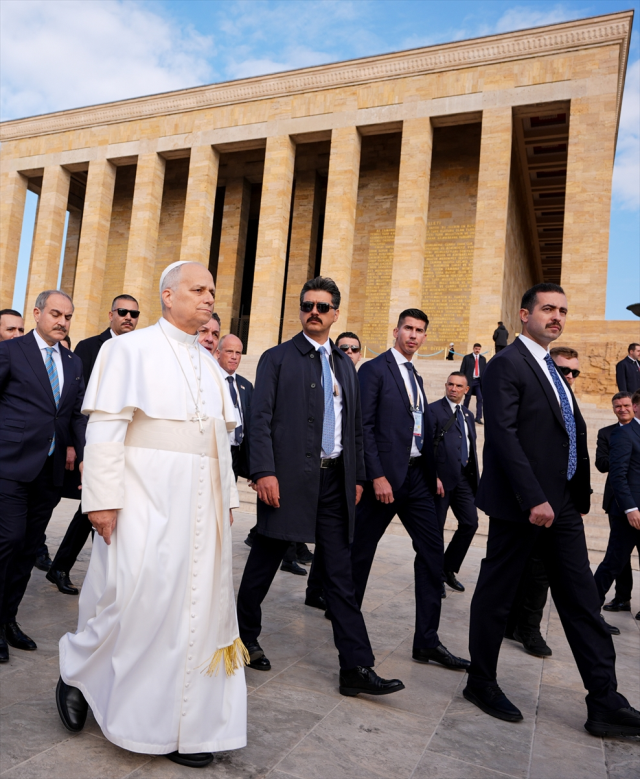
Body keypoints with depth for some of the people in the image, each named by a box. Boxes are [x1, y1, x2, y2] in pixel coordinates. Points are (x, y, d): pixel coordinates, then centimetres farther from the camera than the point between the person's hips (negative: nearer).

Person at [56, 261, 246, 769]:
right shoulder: (130, 349, -2)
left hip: (202, 506, 6)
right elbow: (105, 427, -9)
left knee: (197, 603, 7)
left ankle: (182, 725, 21)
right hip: (146, 501, -6)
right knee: (135, 595, -8)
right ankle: (78, 671, 25)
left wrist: (227, 498, 12)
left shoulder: (210, 365, 16)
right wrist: (103, 498, -15)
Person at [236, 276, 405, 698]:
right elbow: (261, 419, -6)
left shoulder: (346, 365, 16)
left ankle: (357, 667, 9)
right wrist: (264, 472, -15)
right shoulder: (278, 358, 1)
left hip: (334, 480, 4)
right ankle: (246, 636, 32)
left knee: (341, 575, 5)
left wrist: (357, 476, 13)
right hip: (289, 478, -4)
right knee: (264, 563, 10)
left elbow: (355, 425, 17)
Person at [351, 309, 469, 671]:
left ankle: (427, 641, 12)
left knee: (433, 552, 4)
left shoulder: (415, 377, 18)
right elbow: (365, 426, -12)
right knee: (361, 552, 5)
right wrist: (377, 476, -18)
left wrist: (434, 474, 11)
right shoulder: (374, 369, -5)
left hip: (418, 477, 7)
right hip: (386, 476, -7)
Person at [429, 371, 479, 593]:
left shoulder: (468, 414, 17)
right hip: (442, 476, -6)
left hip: (464, 477, 7)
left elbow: (471, 447, 19)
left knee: (470, 523, 5)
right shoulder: (434, 409, -4)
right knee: (436, 527, 2)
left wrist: (474, 476, 14)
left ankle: (449, 569, 21)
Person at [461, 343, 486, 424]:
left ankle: (478, 417, -6)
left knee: (480, 399, -7)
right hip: (469, 380, -2)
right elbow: (462, 369, 1)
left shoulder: (483, 359, 11)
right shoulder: (467, 358, 2)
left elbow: (485, 370, 13)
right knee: (467, 398, 6)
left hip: (479, 381, 2)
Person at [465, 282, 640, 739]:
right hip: (523, 505, -8)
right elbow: (503, 435, -18)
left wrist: (579, 495, 11)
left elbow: (572, 432, 18)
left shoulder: (553, 370, 17)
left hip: (561, 506, 9)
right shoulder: (507, 364, -10)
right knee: (497, 595, 6)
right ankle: (481, 682, 23)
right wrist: (533, 499, -22)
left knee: (582, 601, 9)